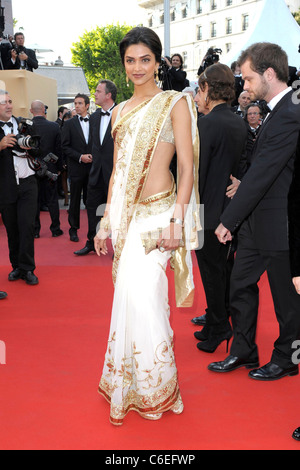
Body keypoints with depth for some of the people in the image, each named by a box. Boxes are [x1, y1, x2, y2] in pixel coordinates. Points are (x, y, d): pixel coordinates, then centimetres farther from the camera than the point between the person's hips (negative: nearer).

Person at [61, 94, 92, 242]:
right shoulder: (69, 124, 2)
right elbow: (65, 146, -3)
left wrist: (94, 156, -6)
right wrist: (80, 157, -12)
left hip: (92, 167, 1)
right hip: (76, 168, -1)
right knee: (75, 200, 5)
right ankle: (73, 229, 15)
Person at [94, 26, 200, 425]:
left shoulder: (175, 103, -2)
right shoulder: (120, 111, 15)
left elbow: (187, 169, -6)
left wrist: (176, 221, -16)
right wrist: (106, 224, 14)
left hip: (156, 214, -5)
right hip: (125, 216, 6)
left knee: (142, 297, -9)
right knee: (130, 299, 10)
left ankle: (156, 390, 11)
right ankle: (130, 386, 25)